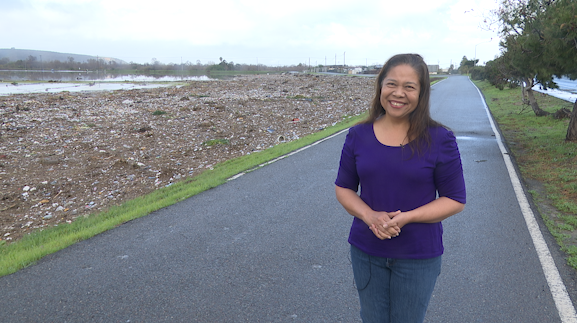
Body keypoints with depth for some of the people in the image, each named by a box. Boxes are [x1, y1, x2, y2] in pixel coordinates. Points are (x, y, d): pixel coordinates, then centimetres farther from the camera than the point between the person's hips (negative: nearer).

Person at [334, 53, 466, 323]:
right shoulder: (359, 135, -5)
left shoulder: (439, 140, -12)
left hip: (419, 255, -2)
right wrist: (369, 215, -17)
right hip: (366, 251, 2)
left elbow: (455, 200, -7)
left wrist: (406, 217, -21)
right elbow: (343, 188, 2)